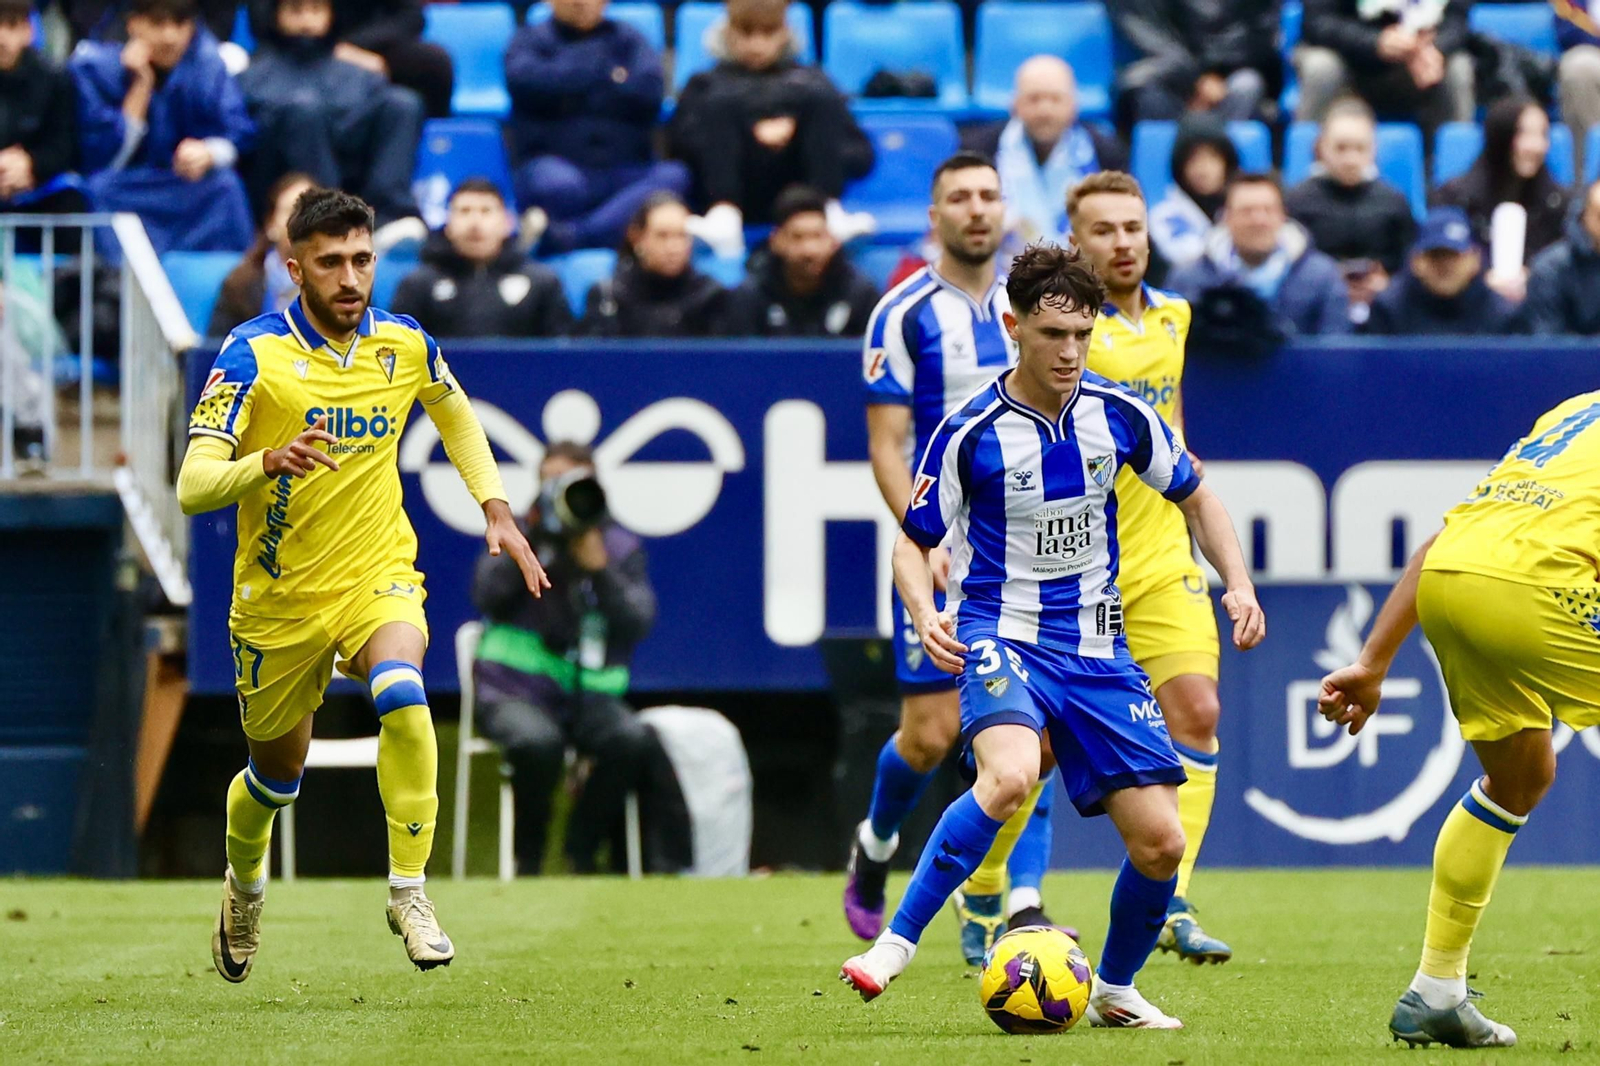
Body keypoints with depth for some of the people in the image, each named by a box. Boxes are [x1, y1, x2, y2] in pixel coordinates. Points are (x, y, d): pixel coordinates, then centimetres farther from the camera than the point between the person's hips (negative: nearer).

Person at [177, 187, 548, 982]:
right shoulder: (252, 356, -16)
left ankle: (409, 891, -22)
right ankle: (244, 883, 49)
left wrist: (495, 510, 13)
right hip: (279, 596, -1)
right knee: (277, 775, 15)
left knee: (402, 693, -32)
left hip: (377, 574, 1)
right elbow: (192, 486, -22)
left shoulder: (405, 345, -4)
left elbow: (454, 413, 21)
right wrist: (268, 463, -41)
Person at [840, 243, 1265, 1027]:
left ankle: (1114, 991, 24)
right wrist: (926, 616, -21)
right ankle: (893, 947, -30)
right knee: (1010, 776, -36)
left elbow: (1194, 496, 15)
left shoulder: (1117, 414, 0)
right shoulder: (971, 432, -10)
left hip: (1097, 649, 4)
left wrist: (1238, 583, 1)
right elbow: (913, 544, -1)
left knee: (1160, 843, -3)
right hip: (1002, 636, -4)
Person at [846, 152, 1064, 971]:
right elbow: (887, 447, -8)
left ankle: (1014, 905, -8)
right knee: (932, 732, -2)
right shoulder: (904, 315, -5)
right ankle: (874, 848, 27)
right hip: (940, 552, -3)